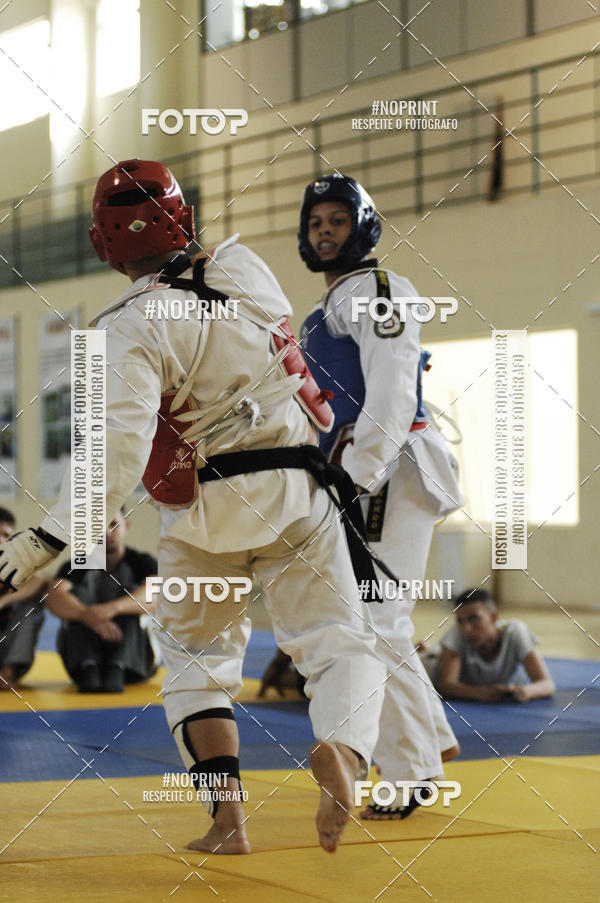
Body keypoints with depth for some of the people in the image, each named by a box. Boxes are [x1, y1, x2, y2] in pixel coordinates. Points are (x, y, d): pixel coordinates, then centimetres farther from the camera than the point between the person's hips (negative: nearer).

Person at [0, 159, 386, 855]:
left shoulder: (131, 328, -16)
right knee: (336, 643, 4)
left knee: (197, 656, 15)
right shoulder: (244, 268, -1)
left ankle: (226, 819, 4)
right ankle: (341, 747, -28)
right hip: (295, 491, 3)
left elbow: (119, 449, -25)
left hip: (204, 509, -2)